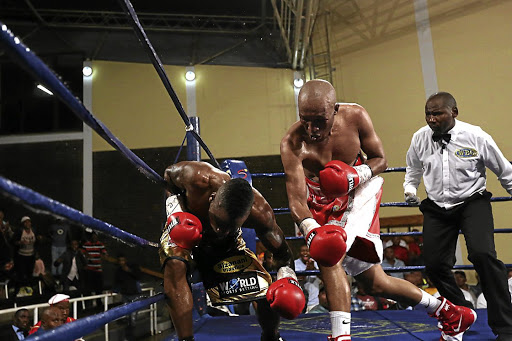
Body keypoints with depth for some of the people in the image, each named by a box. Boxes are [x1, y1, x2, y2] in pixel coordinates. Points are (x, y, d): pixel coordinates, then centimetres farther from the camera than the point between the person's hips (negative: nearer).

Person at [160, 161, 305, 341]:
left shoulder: (260, 213, -33)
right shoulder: (197, 178, -39)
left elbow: (281, 250, -16)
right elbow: (169, 173, -13)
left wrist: (287, 276, -35)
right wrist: (175, 212, -24)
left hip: (226, 245, 1)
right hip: (184, 230, -1)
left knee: (269, 294, -9)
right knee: (176, 265, -38)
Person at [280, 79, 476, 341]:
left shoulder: (355, 116, -20)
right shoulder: (292, 143, -25)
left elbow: (380, 159, -6)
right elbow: (296, 199, -28)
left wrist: (357, 174, -27)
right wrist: (311, 230, -48)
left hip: (359, 192, -2)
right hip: (323, 205, 2)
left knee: (329, 256, -25)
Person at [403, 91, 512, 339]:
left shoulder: (475, 136, -13)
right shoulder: (420, 138, -5)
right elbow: (413, 169, 16)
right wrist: (409, 188, 1)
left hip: (473, 202, -3)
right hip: (437, 208, 4)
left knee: (482, 254, -25)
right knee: (435, 264, 0)